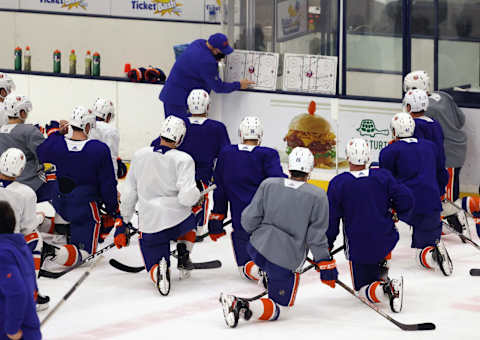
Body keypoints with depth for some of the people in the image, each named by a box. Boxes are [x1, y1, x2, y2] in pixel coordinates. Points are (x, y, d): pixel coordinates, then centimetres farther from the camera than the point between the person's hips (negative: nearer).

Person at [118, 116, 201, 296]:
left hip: (150, 226, 1)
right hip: (179, 223, -1)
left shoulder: (139, 155, 4)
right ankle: (183, 256, 21)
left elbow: (129, 194, 9)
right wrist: (197, 195, 5)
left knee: (153, 266, 11)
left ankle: (159, 270, -23)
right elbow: (187, 197, -18)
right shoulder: (183, 159, -9)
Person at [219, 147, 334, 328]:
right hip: (286, 262, -5)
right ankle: (244, 308, -22)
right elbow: (316, 237, -10)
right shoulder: (317, 196, -12)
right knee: (279, 307, 3)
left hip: (257, 250, 5)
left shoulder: (268, 185, -6)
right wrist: (326, 265, 1)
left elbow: (249, 220, -3)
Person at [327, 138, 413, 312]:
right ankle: (381, 269, 27)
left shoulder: (338, 183, -11)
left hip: (358, 249, -3)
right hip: (386, 242, 3)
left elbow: (331, 218, -6)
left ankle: (385, 289, -21)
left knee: (363, 289, 11)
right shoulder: (383, 176, -6)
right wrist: (398, 214, 18)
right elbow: (406, 199, -6)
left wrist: (326, 246, 8)